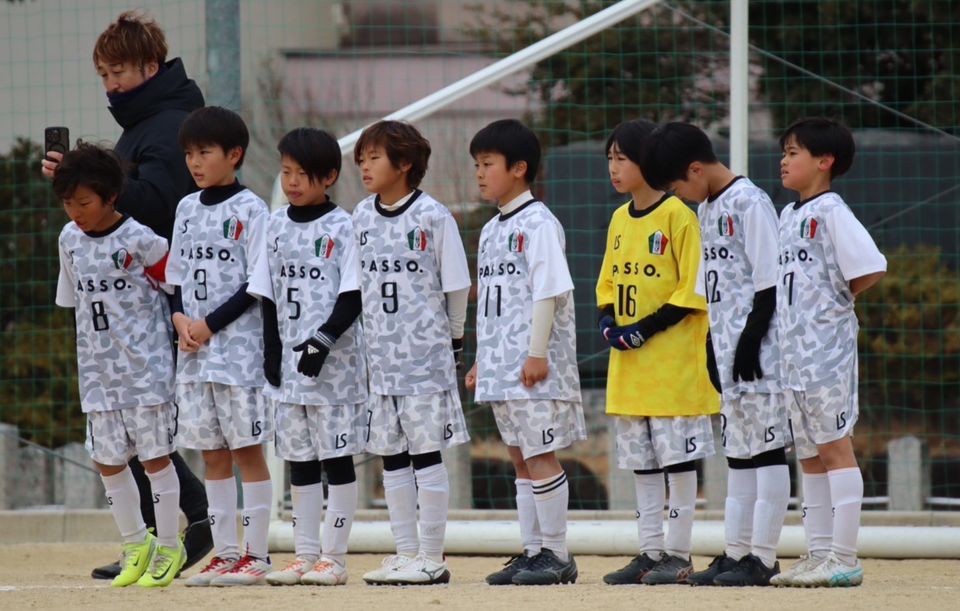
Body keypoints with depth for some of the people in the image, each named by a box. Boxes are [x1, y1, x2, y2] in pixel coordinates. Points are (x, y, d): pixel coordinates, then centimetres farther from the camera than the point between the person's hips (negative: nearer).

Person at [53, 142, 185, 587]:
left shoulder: (140, 240, -14)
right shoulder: (70, 239, 5)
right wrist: (92, 352, 14)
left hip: (146, 366, -6)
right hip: (97, 369, 6)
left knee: (155, 456, -1)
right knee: (107, 460, 8)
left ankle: (169, 546, 10)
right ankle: (135, 543, 23)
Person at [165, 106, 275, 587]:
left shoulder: (250, 209, -6)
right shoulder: (187, 209, 13)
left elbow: (257, 284, -10)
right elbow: (178, 277, 16)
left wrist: (210, 325, -14)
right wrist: (181, 319, -4)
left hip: (239, 347, -7)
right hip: (193, 350, 7)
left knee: (248, 450, -4)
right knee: (212, 454, 8)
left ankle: (256, 555, -2)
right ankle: (225, 554, 12)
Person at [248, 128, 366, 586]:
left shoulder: (341, 227, -6)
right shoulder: (277, 226, 10)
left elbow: (352, 298, -9)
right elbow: (269, 294, 12)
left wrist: (324, 341, -18)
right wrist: (272, 349, 4)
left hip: (334, 363, -6)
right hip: (289, 361, 6)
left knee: (337, 457, -2)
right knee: (299, 461, 9)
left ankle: (333, 557, 0)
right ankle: (305, 556, 13)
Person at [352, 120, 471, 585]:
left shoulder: (432, 216, -7)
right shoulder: (361, 217, 9)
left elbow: (456, 285, -2)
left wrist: (453, 339, 2)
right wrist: (365, 339, 14)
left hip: (425, 352, -6)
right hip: (379, 353, 6)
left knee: (426, 453, -4)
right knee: (391, 456, 8)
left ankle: (431, 558, -1)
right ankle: (405, 554, 15)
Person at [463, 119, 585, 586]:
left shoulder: (538, 224, -9)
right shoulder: (491, 231, 17)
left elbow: (548, 290, -15)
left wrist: (537, 352, -19)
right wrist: (481, 359, 20)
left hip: (534, 368, -9)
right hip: (501, 366, 9)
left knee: (539, 455, -8)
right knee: (520, 458, 10)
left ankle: (556, 555, -4)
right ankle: (532, 551, 13)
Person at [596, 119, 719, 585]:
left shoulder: (677, 216, -10)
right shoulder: (619, 220, 13)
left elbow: (694, 290, -14)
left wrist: (646, 328, -18)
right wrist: (608, 322, 1)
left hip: (674, 360, -8)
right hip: (628, 364, 8)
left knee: (678, 458, -3)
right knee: (640, 461, 10)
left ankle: (678, 553, 1)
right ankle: (650, 552, 15)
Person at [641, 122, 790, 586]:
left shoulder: (750, 203, -12)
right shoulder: (706, 210, 16)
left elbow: (769, 282, -16)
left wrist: (750, 343, -18)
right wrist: (714, 350, 15)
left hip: (757, 353, -9)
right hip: (729, 353, 9)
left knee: (766, 449, -6)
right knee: (737, 451, 10)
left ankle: (762, 557, -8)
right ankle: (735, 554, 13)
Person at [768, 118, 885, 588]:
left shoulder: (831, 211, -10)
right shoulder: (788, 215, 15)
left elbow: (870, 269, -19)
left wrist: (836, 299, -7)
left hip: (827, 348, -9)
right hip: (791, 350, 9)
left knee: (835, 447, -7)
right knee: (808, 455, 11)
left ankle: (844, 558, -7)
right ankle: (819, 555, 16)